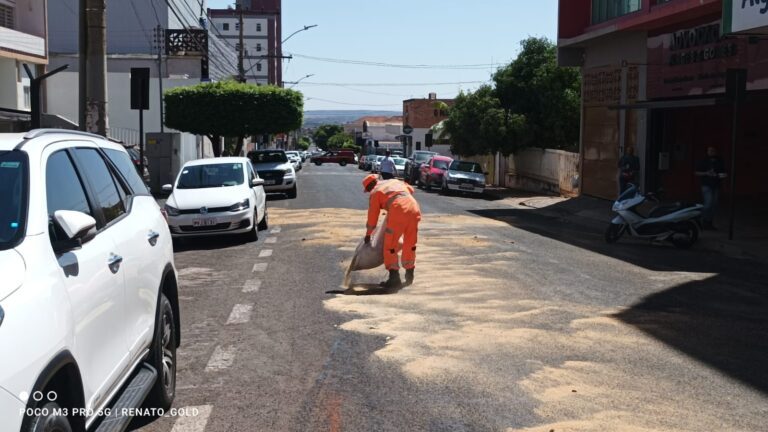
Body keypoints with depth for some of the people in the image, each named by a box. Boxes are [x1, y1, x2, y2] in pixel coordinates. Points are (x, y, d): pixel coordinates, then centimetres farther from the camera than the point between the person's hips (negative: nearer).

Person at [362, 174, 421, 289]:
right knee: (410, 244, 16)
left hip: (398, 211, -6)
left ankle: (394, 278, 1)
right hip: (414, 207, 6)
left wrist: (368, 234, 23)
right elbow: (410, 189, 42)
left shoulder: (375, 192, 12)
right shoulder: (395, 181, 28)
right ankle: (409, 276, 23)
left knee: (390, 245, 5)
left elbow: (373, 214, 14)